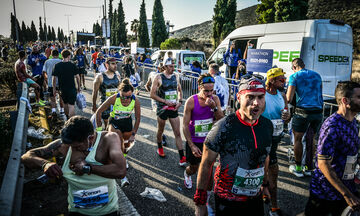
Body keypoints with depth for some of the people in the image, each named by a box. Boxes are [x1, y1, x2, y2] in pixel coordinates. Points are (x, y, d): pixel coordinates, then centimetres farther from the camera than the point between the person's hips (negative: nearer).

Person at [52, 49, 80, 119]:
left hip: (62, 89, 3)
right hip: (72, 88, -3)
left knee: (65, 104, 21)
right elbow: (77, 77, -2)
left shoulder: (57, 66, -2)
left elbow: (54, 78, 0)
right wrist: (78, 87, 10)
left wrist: (54, 88, 10)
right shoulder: (72, 65, -7)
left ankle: (67, 118, 37)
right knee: (71, 105, -3)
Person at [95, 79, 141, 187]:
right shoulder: (114, 98, -28)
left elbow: (137, 118, -8)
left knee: (126, 145, 14)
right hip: (114, 122, -2)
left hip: (127, 122, 3)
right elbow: (99, 112, -17)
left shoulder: (136, 101, -22)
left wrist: (133, 134, -8)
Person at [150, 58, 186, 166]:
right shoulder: (158, 78, -7)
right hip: (162, 108, -3)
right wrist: (165, 101, -16)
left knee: (178, 133, -1)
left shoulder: (176, 77, 6)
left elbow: (180, 90, 19)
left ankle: (182, 157, 1)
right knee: (160, 131, 16)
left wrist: (180, 101, 1)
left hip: (174, 108, 3)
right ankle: (159, 147, 44)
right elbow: (152, 94, -9)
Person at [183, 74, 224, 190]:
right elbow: (185, 126, -13)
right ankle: (187, 174, 53)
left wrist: (214, 107, -26)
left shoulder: (215, 99, -6)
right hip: (194, 141, -1)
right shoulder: (191, 101, -15)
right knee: (194, 169, 17)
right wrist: (192, 146, -18)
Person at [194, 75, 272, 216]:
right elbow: (206, 164, -16)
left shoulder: (267, 125, -5)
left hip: (256, 198, 5)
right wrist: (200, 202, -11)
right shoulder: (223, 127, -23)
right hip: (227, 202, -5)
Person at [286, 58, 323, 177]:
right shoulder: (317, 75, 16)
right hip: (318, 111, 5)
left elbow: (289, 99, -9)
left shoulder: (294, 76, -1)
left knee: (297, 139, 8)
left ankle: (298, 168, 17)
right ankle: (308, 167, 25)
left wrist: (283, 95, 11)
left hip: (303, 111, -5)